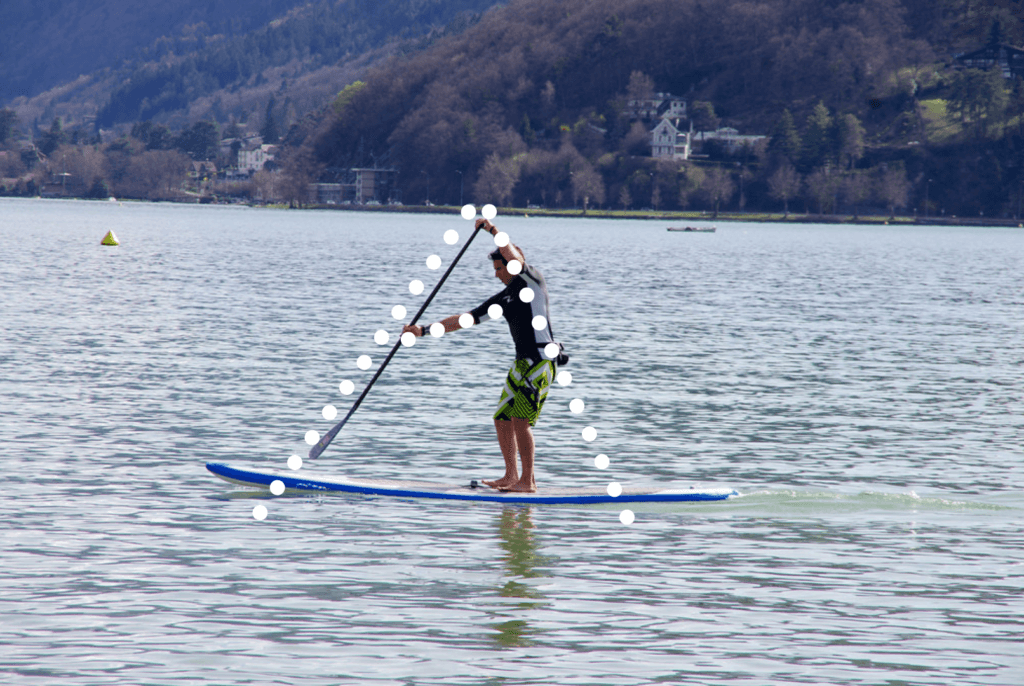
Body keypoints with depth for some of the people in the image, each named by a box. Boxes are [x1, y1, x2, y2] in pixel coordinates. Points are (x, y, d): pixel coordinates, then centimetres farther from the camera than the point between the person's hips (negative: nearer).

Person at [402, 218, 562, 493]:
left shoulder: (533, 281, -2)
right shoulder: (502, 299, 17)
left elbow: (516, 260, -24)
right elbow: (464, 320, 16)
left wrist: (493, 230, -21)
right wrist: (424, 330, 11)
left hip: (541, 360, -9)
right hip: (522, 362, 9)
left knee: (520, 421, -12)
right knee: (502, 418, 7)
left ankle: (528, 481, -7)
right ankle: (511, 476, 15)